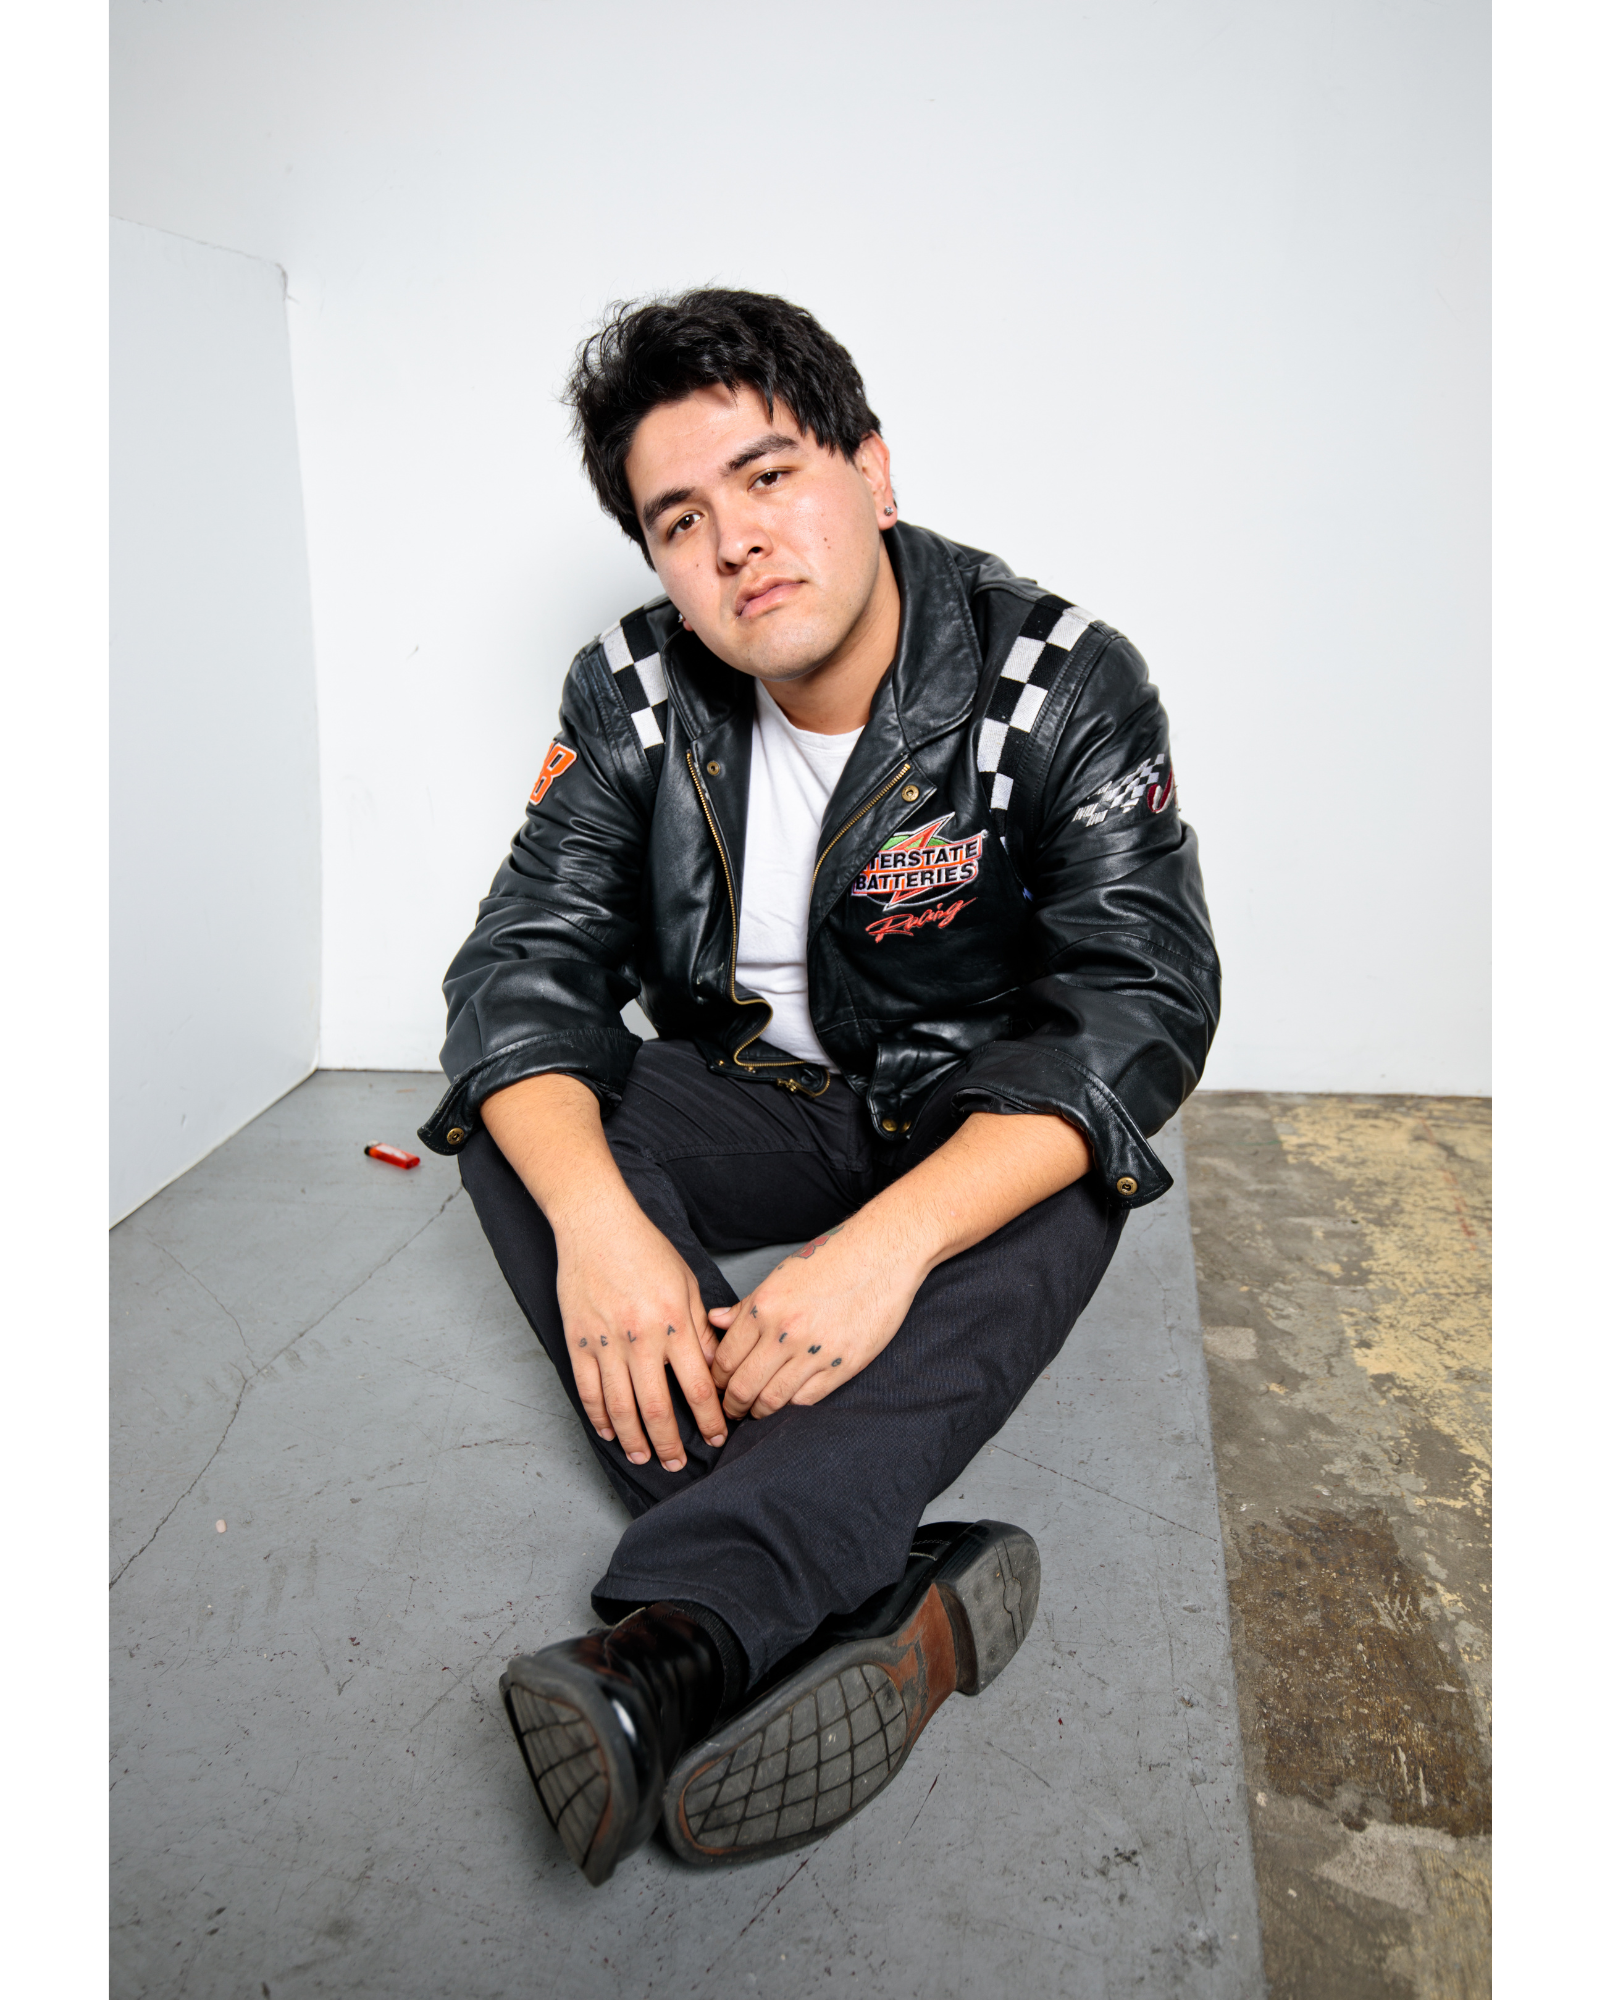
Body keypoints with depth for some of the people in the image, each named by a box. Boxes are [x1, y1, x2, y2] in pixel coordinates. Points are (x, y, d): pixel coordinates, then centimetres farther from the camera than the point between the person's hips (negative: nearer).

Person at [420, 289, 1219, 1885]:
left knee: (1064, 1186, -35)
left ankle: (681, 1638, -44)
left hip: (969, 1110, -2)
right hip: (756, 1091, 3)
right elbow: (525, 961, -15)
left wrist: (888, 1243, -41)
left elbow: (1142, 1001, -26)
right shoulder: (636, 696, -8)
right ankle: (884, 1595, -37)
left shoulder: (1058, 684, -17)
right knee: (523, 1130, -23)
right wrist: (595, 1217, -36)